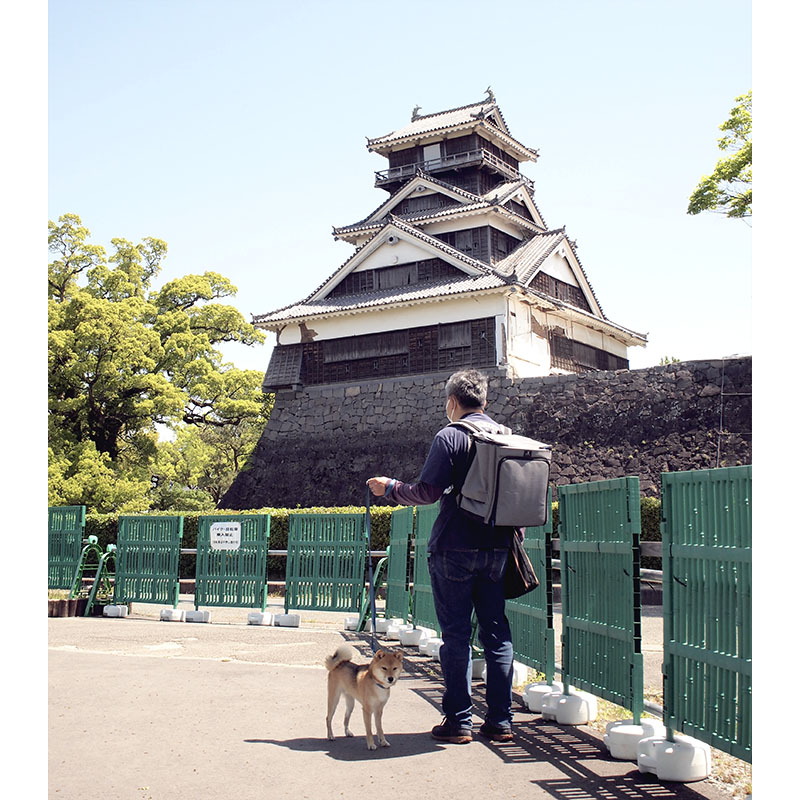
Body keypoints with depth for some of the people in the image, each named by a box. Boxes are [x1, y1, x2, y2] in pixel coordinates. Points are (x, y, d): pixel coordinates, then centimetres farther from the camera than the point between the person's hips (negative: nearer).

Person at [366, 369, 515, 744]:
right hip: (496, 548, 5)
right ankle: (500, 720, 13)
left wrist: (390, 487, 3)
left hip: (454, 548, -5)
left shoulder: (450, 437, -8)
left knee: (456, 635, 2)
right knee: (496, 633, 10)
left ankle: (458, 721, 6)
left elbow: (427, 492, -12)